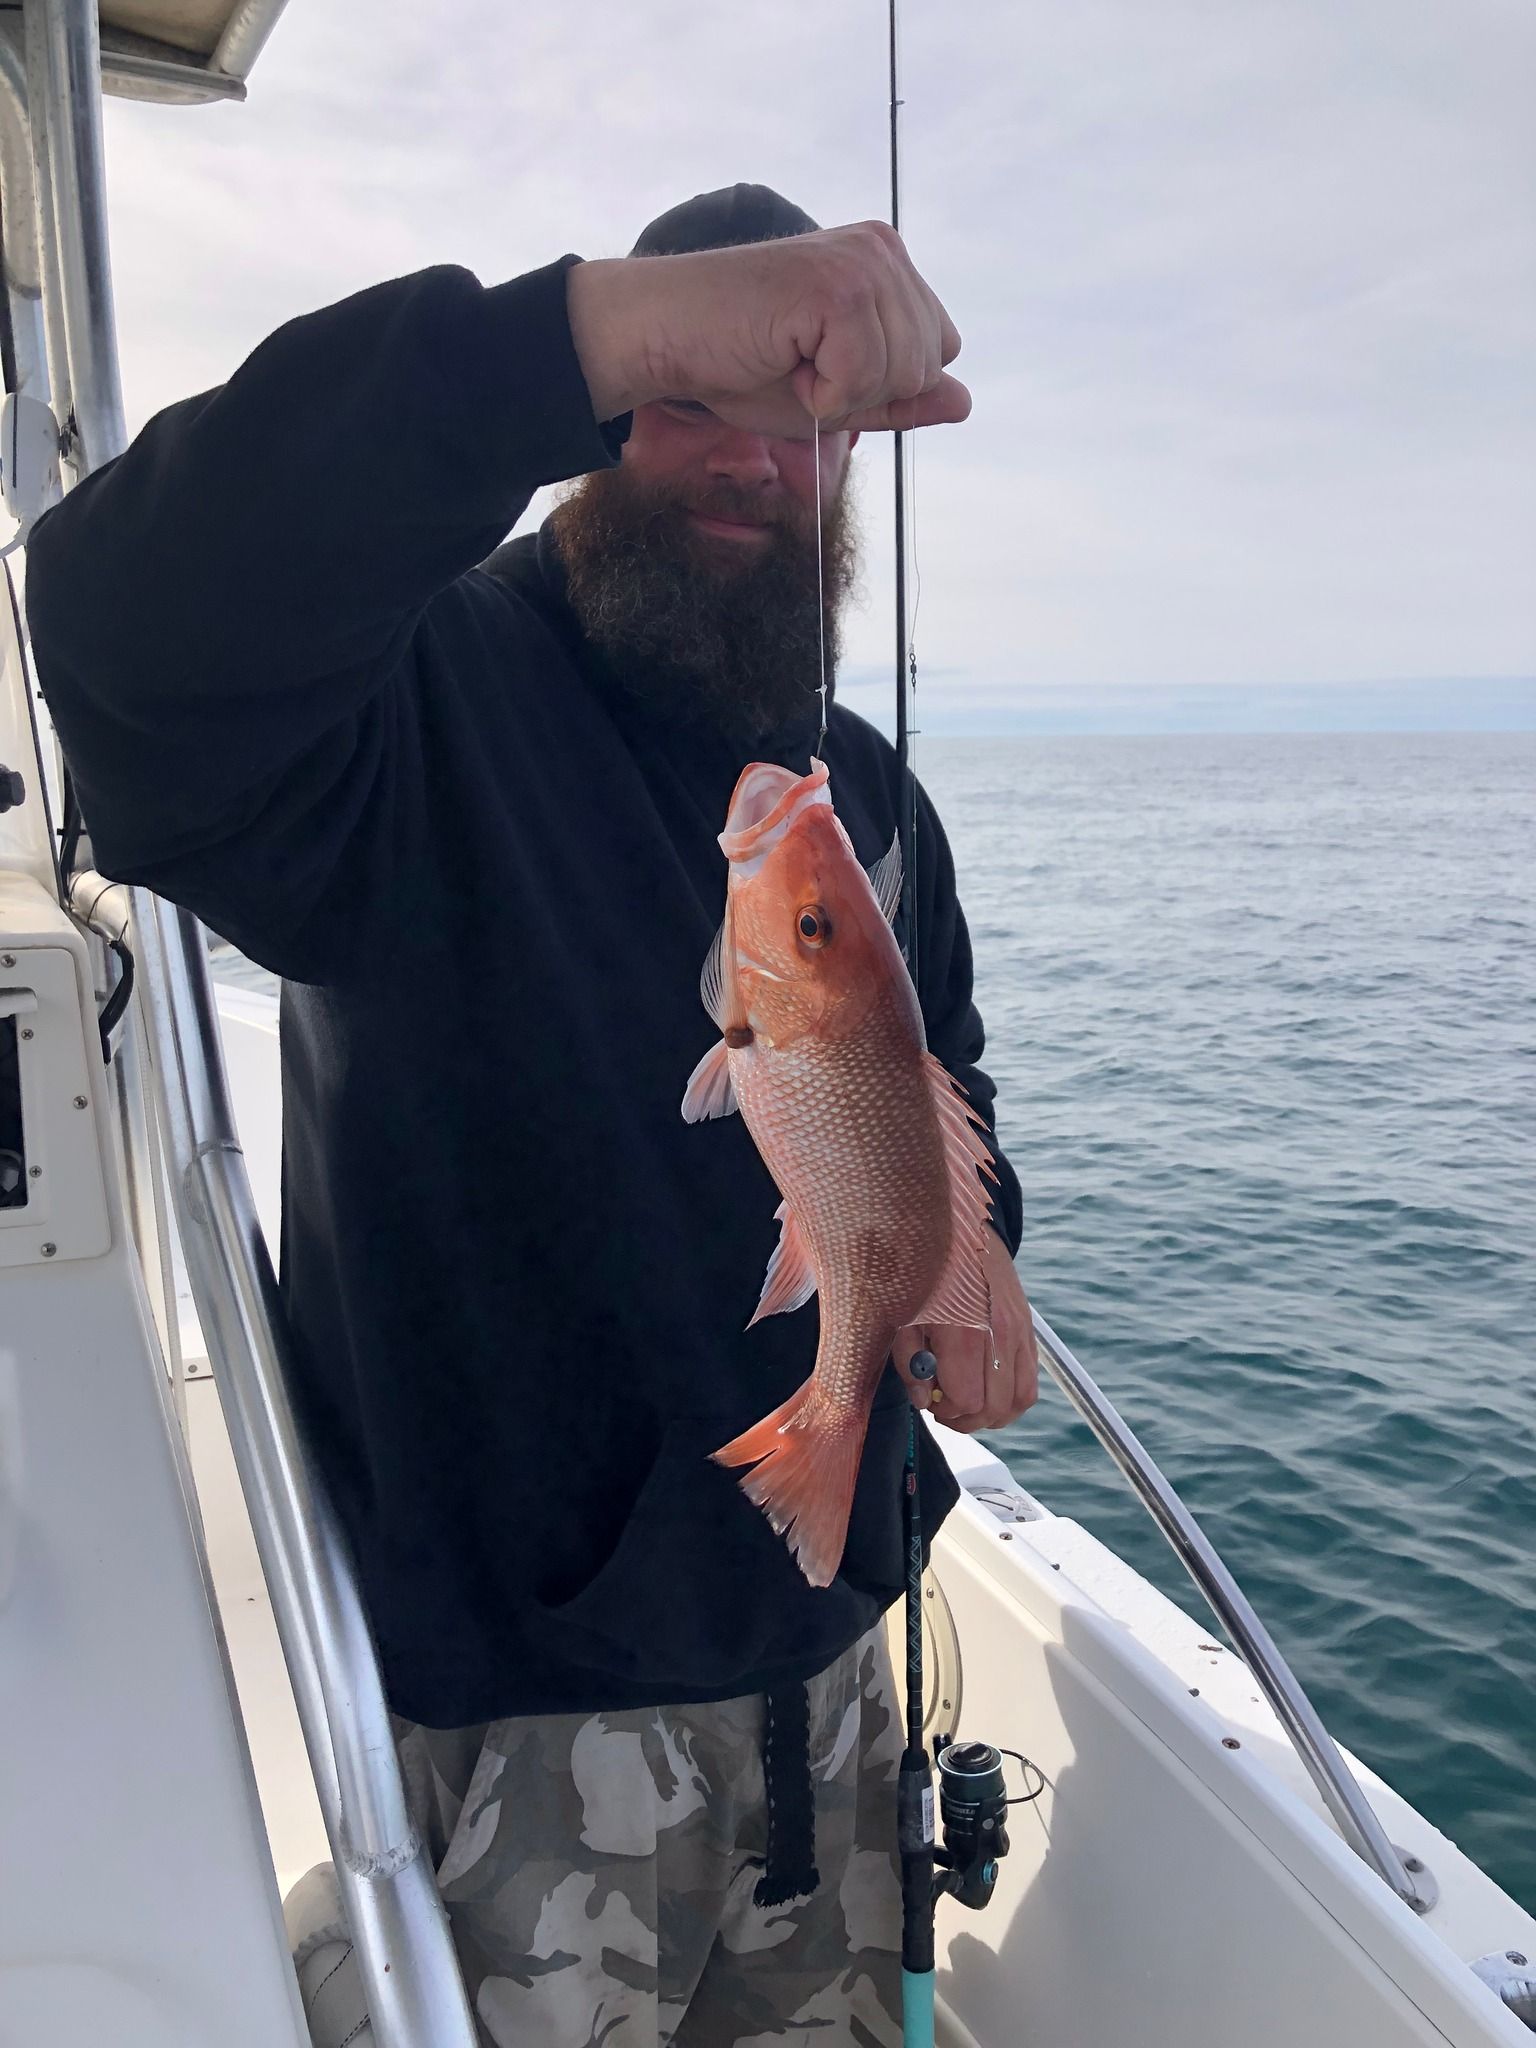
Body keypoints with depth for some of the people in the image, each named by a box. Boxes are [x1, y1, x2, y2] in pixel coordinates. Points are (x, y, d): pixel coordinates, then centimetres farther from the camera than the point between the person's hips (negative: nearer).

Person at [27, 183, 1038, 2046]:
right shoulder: (421, 699, -15)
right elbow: (135, 619, -37)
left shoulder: (861, 787, 8)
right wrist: (604, 333, -45)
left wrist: (963, 1228, -2)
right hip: (507, 1685, -6)